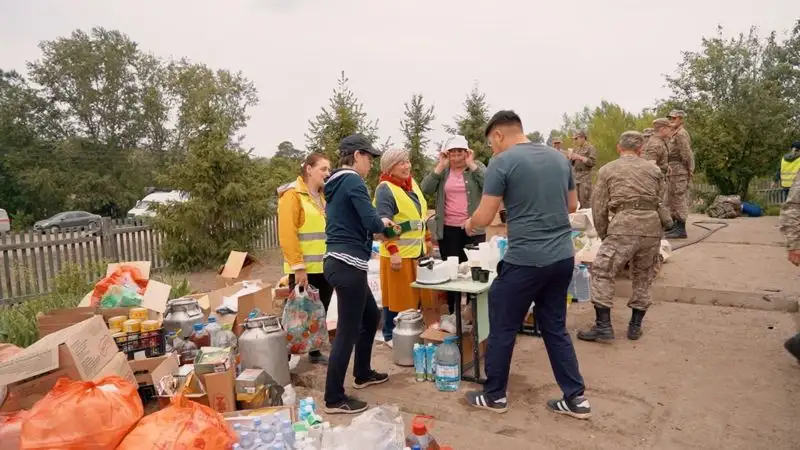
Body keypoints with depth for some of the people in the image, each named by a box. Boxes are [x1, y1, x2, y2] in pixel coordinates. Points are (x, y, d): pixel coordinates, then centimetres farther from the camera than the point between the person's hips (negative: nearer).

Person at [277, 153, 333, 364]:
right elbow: (287, 234, -16)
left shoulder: (323, 196, 15)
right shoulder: (292, 195, -9)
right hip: (305, 270, -7)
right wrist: (298, 267, -20)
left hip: (325, 267, 7)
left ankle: (315, 352, 28)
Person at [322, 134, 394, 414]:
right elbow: (372, 222, -21)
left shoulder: (336, 183, 16)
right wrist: (383, 223, 1)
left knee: (371, 316, 24)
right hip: (348, 265, -10)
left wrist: (374, 231, 15)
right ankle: (334, 399, 7)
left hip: (339, 262, 10)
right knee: (348, 331, -3)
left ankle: (362, 374, 38)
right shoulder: (353, 182, -13)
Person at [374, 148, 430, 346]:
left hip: (417, 250, 8)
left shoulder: (411, 183, 12)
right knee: (397, 296, 2)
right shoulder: (385, 189, -14)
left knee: (415, 294, 14)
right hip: (399, 253, -8)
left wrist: (426, 239, 19)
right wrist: (393, 252, -24)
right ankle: (391, 335, 16)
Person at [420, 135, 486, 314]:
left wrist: (472, 165, -13)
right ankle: (453, 313, 21)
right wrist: (440, 166, -10)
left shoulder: (477, 167, 4)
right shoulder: (442, 170, 8)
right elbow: (425, 189, -6)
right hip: (448, 229, 1)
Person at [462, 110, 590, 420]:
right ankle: (576, 398, 24)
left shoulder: (502, 162, -10)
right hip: (563, 257, 7)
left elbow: (484, 217, -10)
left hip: (525, 260, -6)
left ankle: (494, 396, 24)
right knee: (555, 328, 19)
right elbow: (572, 205, 18)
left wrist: (469, 223, 11)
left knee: (502, 328, 10)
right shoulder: (558, 157, 9)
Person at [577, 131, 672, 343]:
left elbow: (599, 207, 8)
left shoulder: (607, 170, 10)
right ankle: (635, 326, 23)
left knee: (602, 272, 2)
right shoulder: (654, 169, 18)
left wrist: (603, 235, 17)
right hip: (652, 225, 4)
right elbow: (661, 201, 16)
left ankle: (603, 326, -2)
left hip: (624, 224, -4)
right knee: (643, 277, 16)